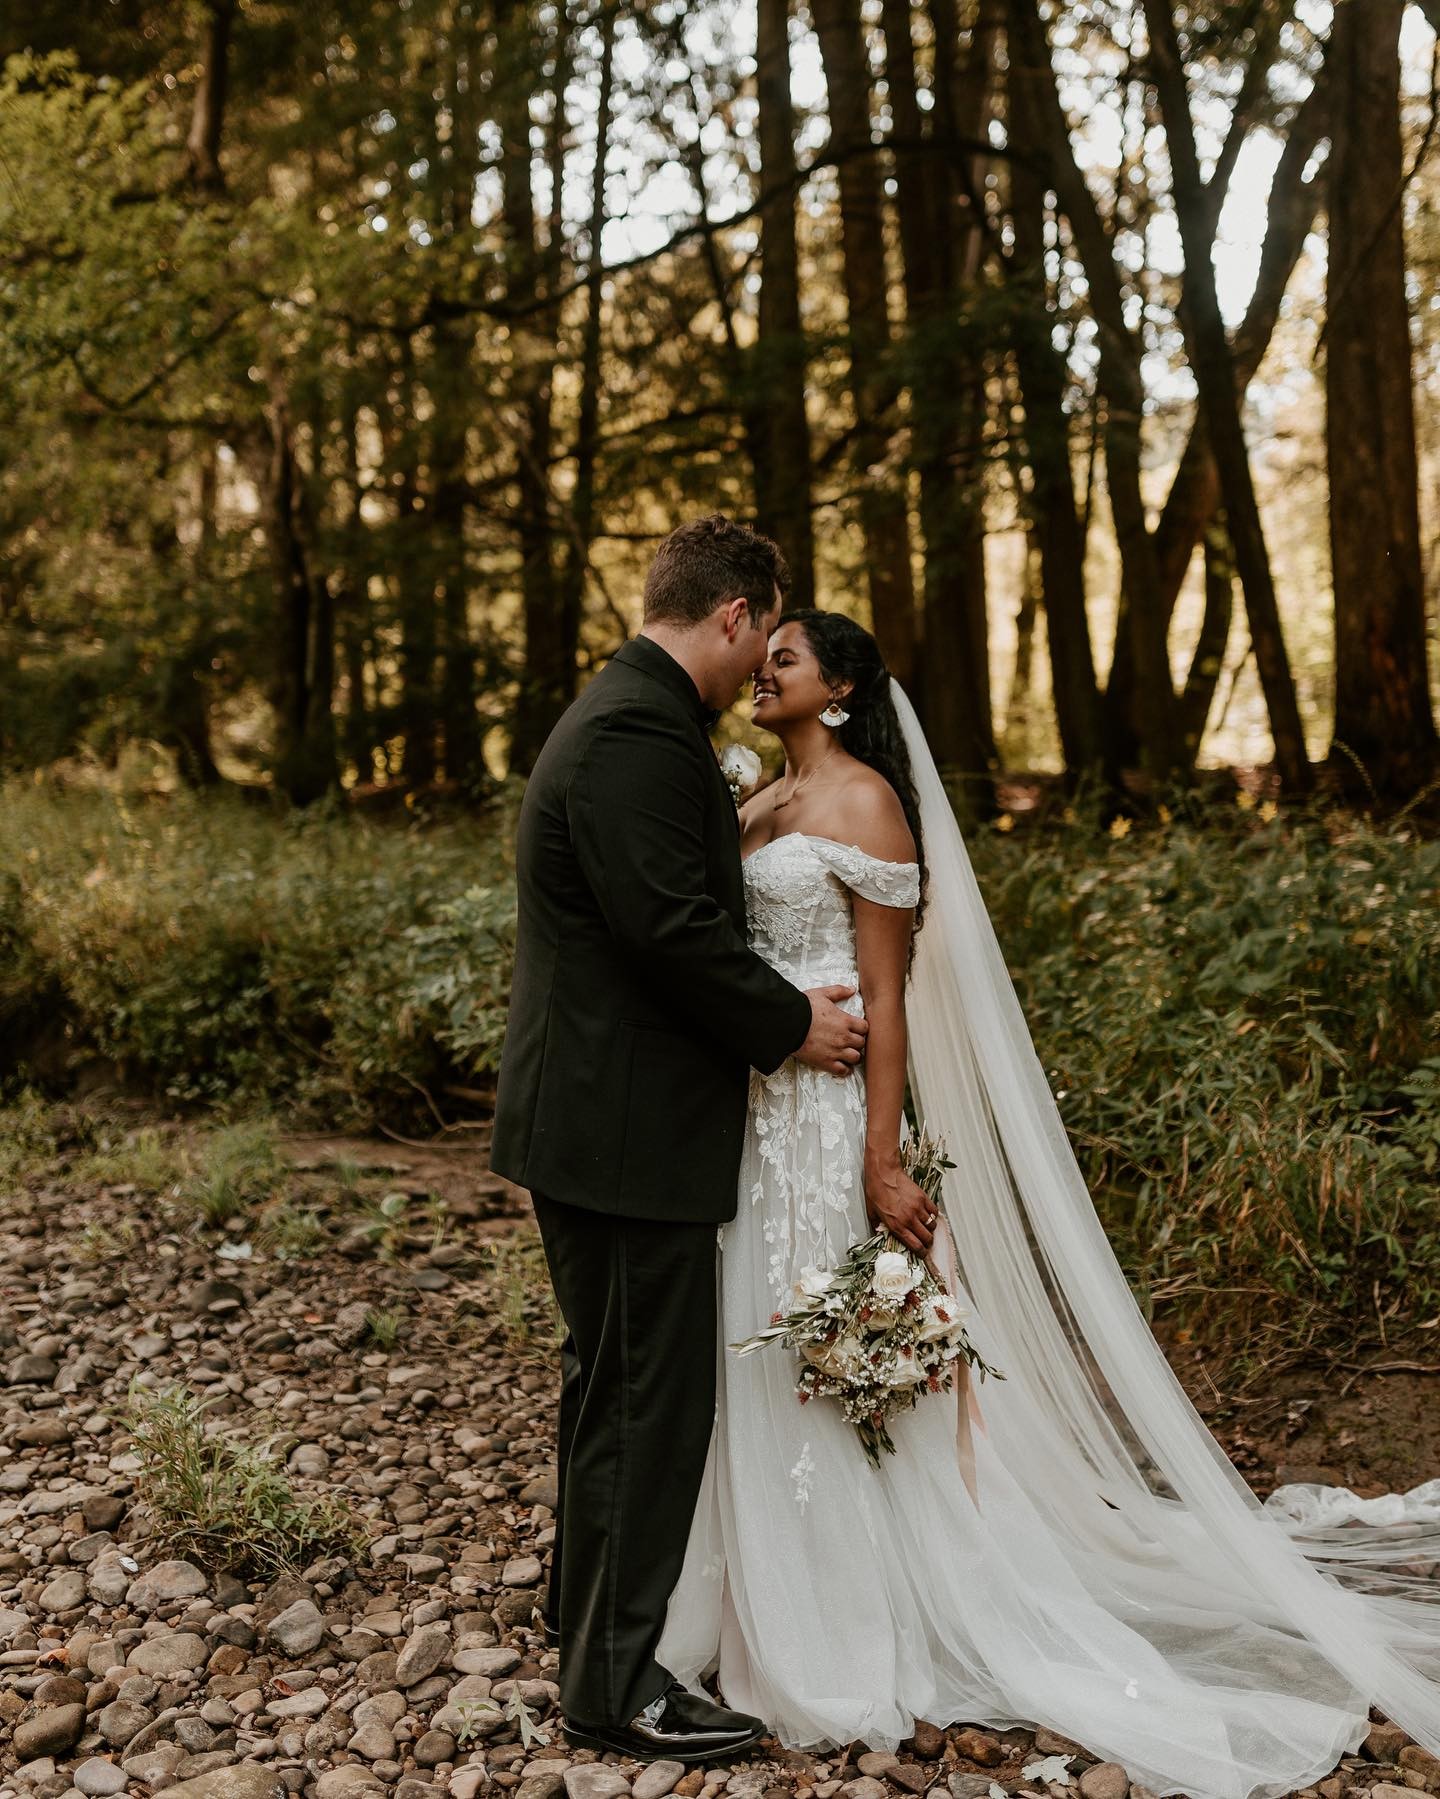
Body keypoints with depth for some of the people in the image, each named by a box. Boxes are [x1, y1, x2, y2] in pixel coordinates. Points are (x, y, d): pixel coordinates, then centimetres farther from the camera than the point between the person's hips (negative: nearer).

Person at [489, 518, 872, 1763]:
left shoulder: (624, 715, 14)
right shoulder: (640, 734, -20)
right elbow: (672, 927, -24)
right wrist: (790, 1025, -13)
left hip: (591, 1114, 11)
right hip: (626, 1129, -11)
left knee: (613, 1376, 24)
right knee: (649, 1395, 1)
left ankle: (588, 1604, 42)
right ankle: (614, 1679, 16)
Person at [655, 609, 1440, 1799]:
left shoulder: (865, 802, -9)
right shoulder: (757, 808, 14)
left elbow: (886, 995, -13)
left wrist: (880, 1164, -17)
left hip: (826, 1117, -8)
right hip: (748, 1116, 8)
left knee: (827, 1369, 0)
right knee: (750, 1363, 13)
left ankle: (846, 1648, 16)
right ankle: (760, 1605, 30)